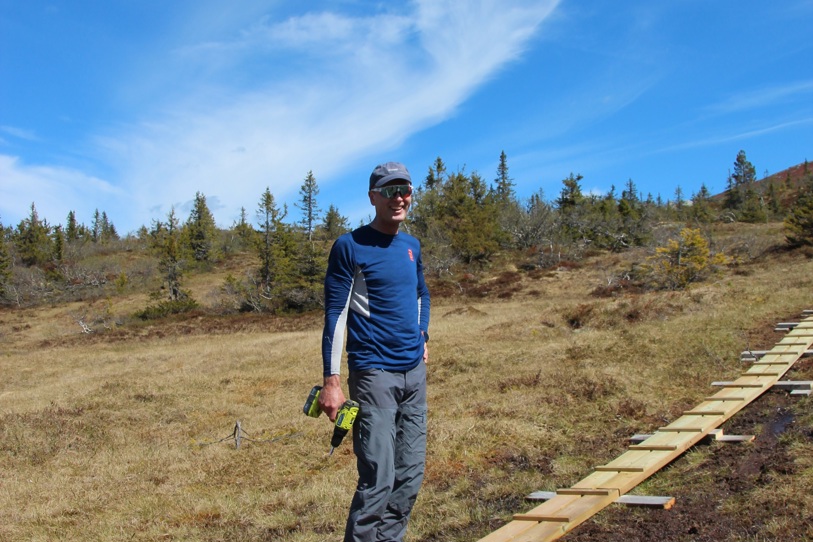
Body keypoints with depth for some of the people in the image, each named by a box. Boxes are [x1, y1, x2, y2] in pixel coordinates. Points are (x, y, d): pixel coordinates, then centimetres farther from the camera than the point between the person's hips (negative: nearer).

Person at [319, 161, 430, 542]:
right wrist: (331, 380, -14)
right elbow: (335, 314, -9)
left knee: (410, 478, 10)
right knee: (378, 482, -11)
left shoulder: (412, 246, 13)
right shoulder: (350, 246, -6)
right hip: (373, 374, -7)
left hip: (415, 372, 7)